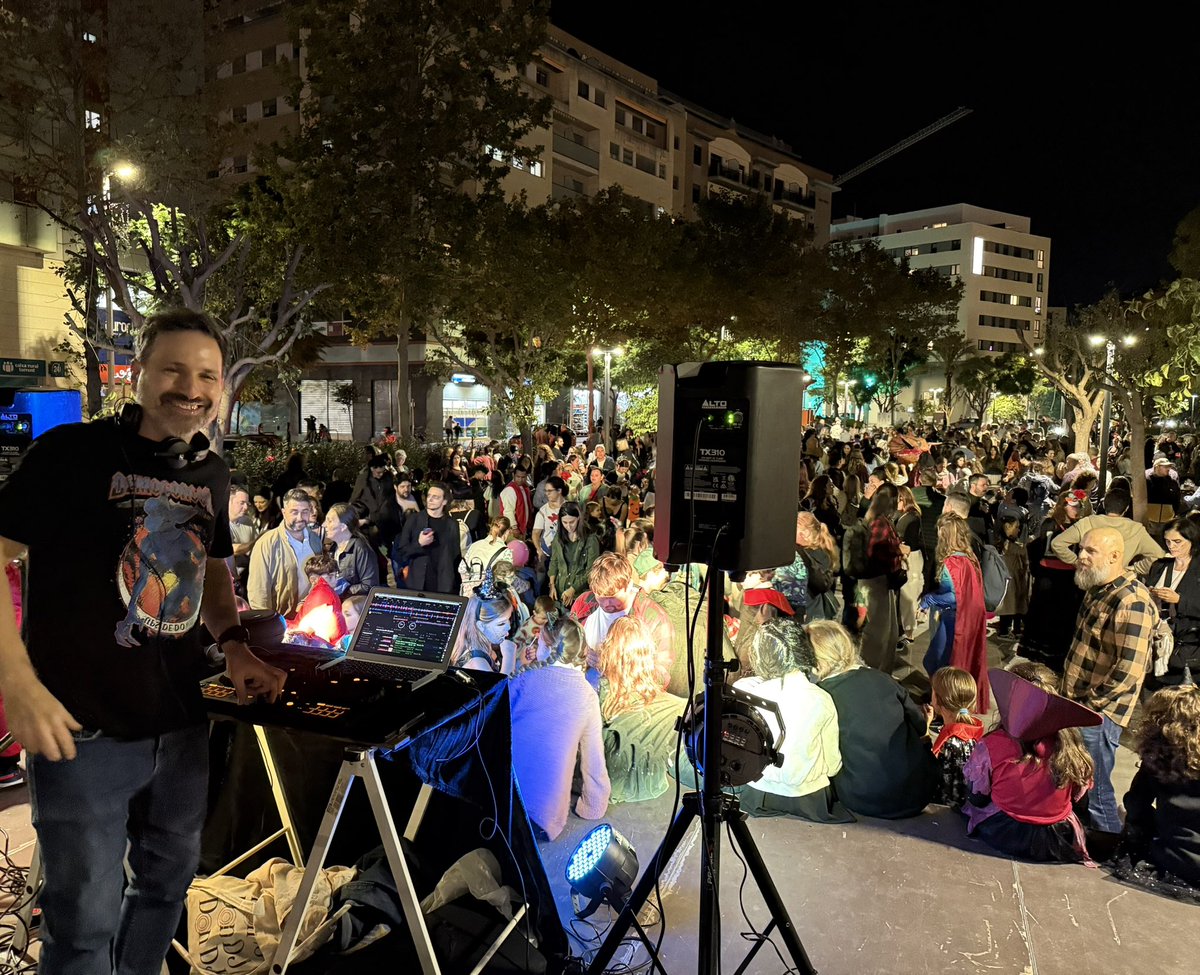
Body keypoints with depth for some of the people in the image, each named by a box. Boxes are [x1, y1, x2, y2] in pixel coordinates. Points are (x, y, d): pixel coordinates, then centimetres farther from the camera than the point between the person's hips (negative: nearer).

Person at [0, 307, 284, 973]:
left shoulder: (212, 474, 6)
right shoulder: (72, 453, -12)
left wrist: (233, 644, 3)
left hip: (182, 726, 6)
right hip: (82, 730, -6)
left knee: (168, 881, 23)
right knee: (86, 917, 8)